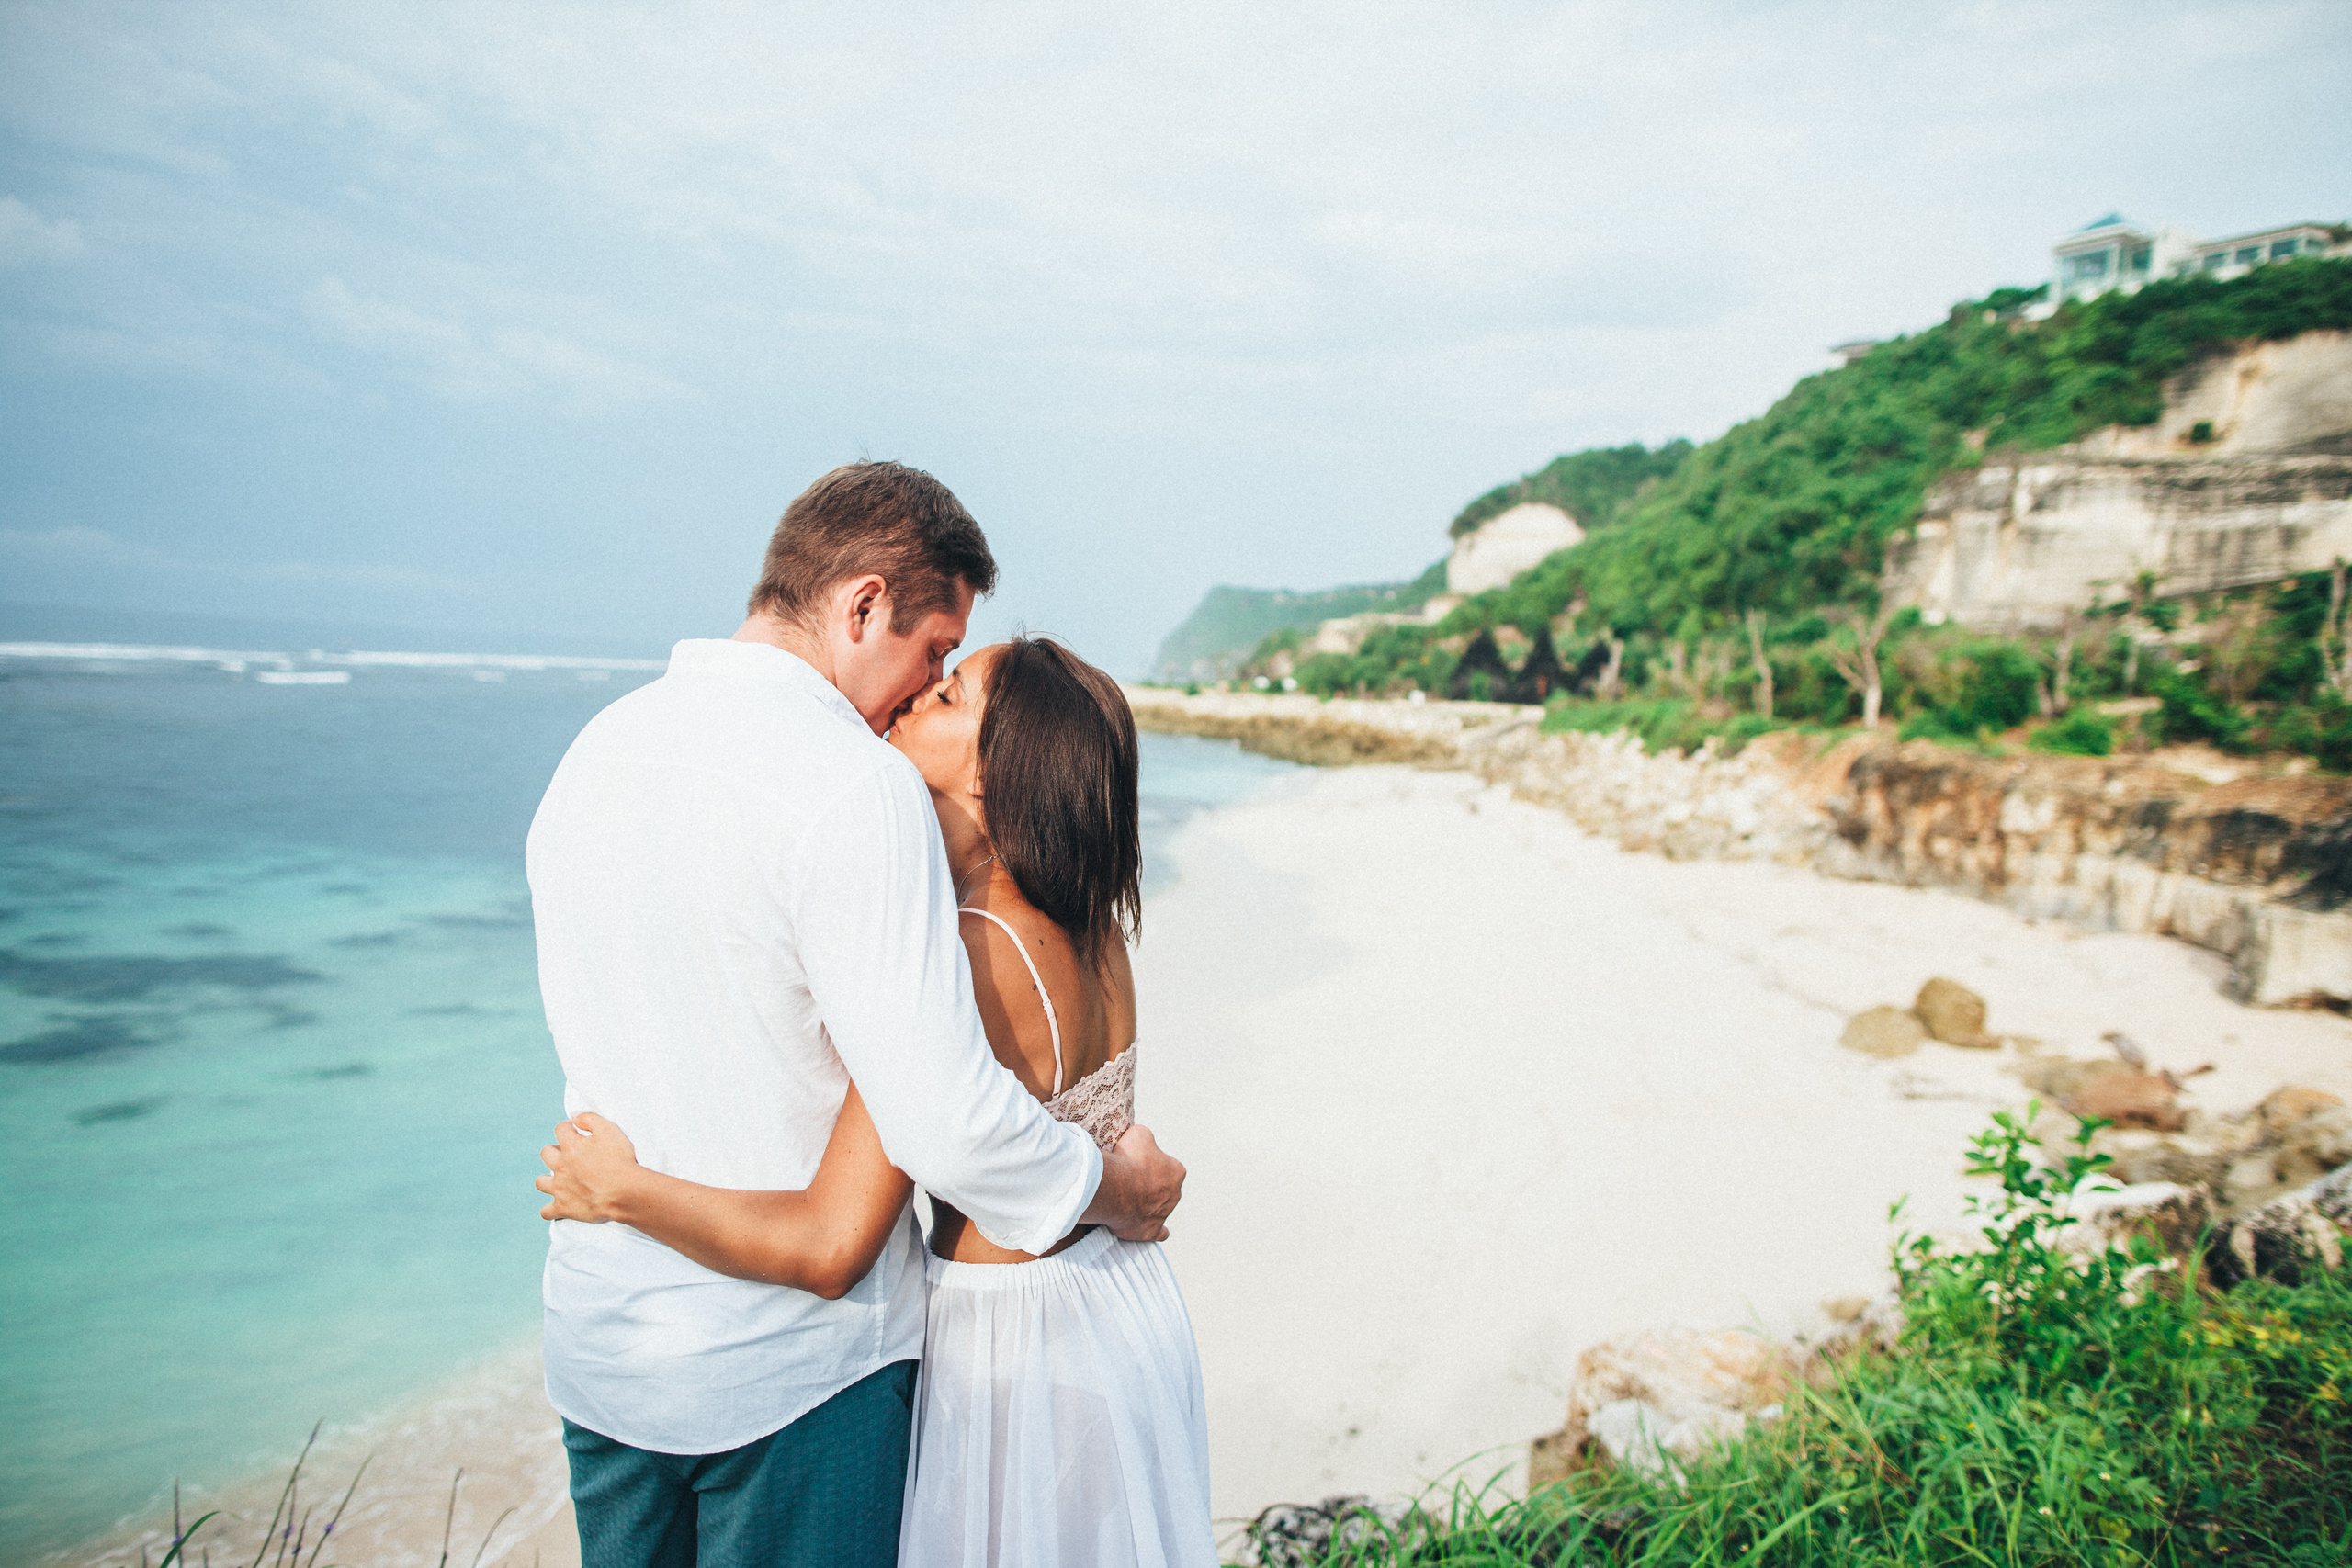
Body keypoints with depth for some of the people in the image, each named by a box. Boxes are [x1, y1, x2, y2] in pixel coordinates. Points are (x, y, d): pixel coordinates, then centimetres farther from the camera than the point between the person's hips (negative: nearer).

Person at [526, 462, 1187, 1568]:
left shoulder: (594, 749, 3)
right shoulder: (852, 783, -23)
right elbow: (949, 1123, -25)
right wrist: (1117, 1188, -9)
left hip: (593, 1347, 7)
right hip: (791, 1368, -7)